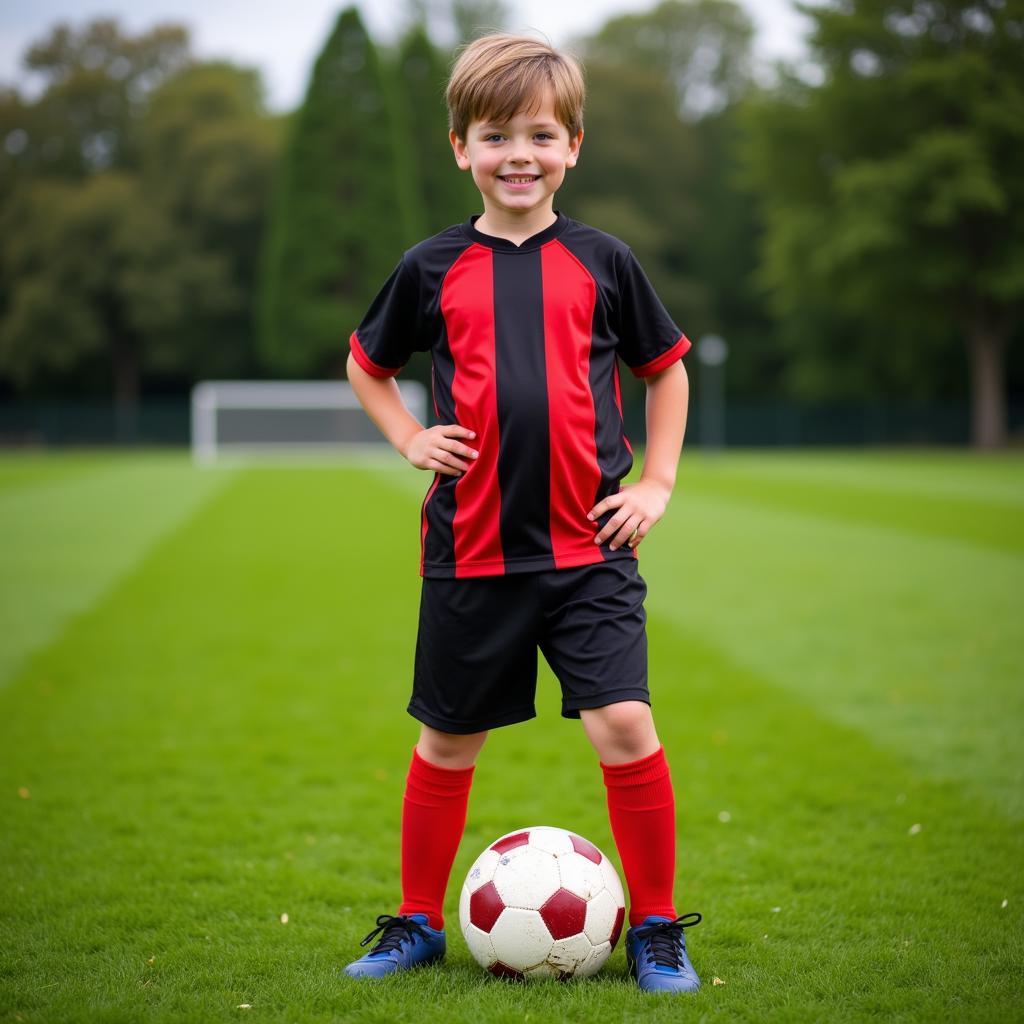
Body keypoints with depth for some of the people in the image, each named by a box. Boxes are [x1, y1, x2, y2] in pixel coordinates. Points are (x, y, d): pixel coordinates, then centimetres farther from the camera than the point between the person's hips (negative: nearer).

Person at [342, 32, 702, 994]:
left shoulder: (601, 261, 2)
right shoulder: (432, 269, 2)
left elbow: (666, 368, 15)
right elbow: (365, 363, 18)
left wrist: (656, 482, 6)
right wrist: (411, 441, 3)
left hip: (588, 547, -1)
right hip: (470, 549, 1)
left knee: (625, 725, -11)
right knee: (447, 741, 11)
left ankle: (655, 929, 7)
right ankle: (418, 921, 29)